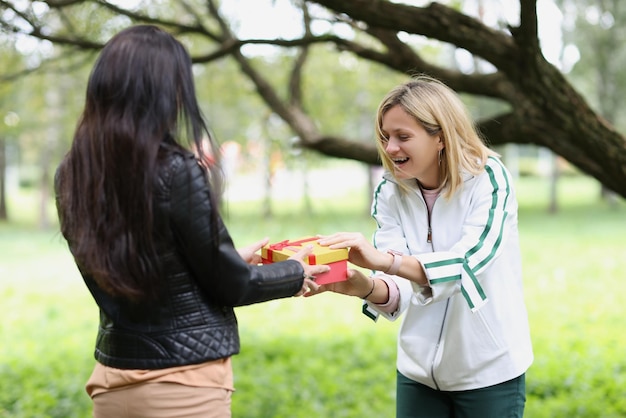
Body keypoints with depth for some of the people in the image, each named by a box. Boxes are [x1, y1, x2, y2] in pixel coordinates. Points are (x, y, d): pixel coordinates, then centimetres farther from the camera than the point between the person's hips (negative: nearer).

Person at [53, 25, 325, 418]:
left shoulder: (70, 176, -2)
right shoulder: (176, 171, -19)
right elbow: (231, 285, -10)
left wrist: (233, 257, 17)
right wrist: (296, 274, 8)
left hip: (113, 378, 6)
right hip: (184, 382, -5)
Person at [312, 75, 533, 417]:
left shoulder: (487, 178, -15)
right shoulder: (390, 193, -4)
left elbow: (468, 263, -29)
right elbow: (398, 287, -12)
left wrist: (384, 260, -43)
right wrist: (364, 287, -34)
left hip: (489, 371, -4)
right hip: (419, 370, 4)